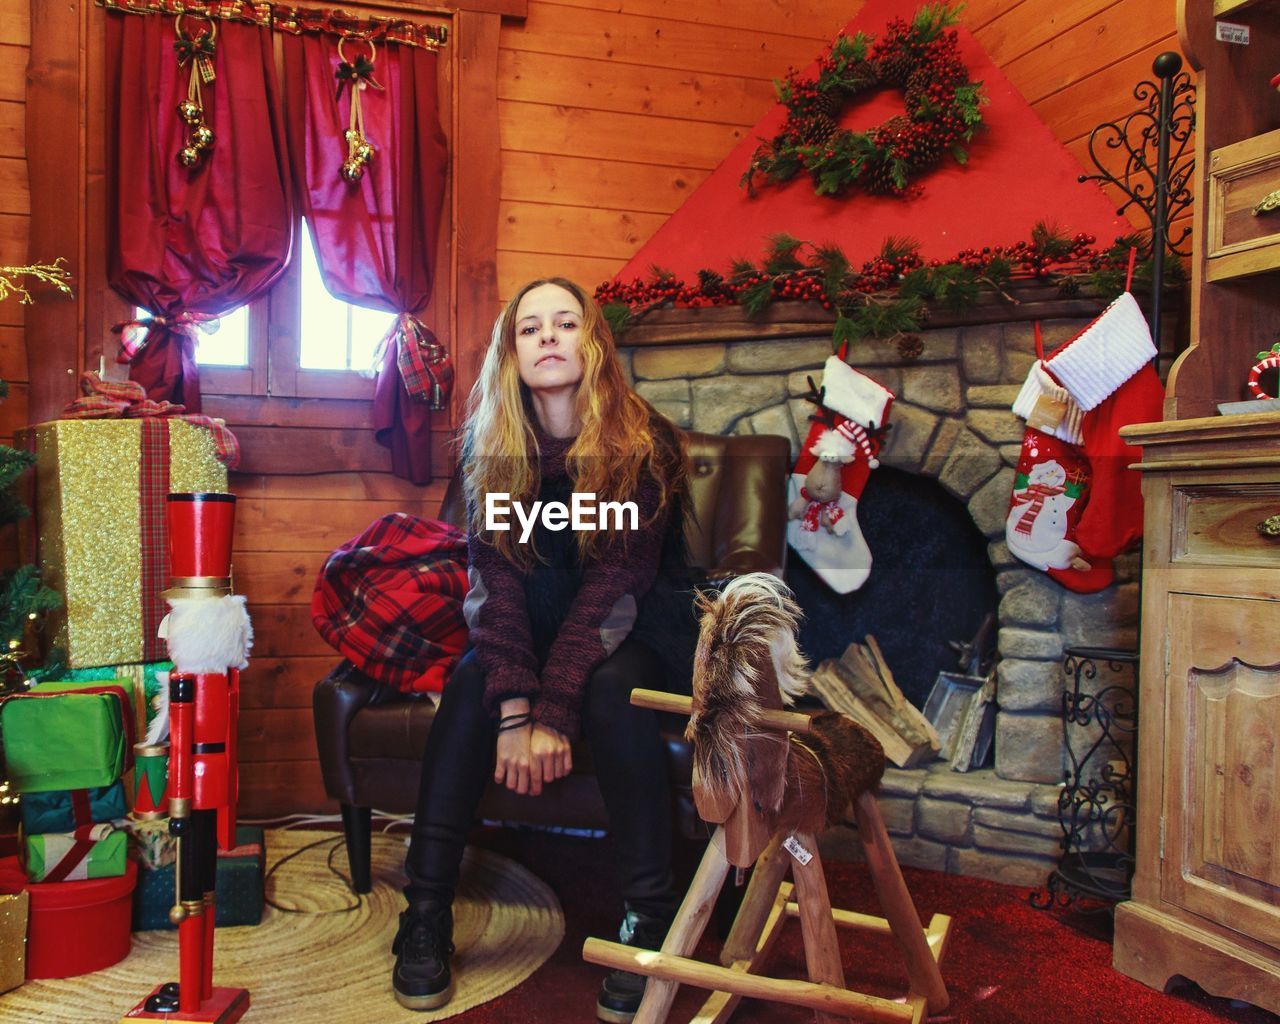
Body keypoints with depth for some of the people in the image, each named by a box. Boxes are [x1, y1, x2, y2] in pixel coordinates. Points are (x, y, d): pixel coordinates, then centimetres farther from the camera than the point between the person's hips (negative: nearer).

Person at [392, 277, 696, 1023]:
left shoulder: (645, 444, -16)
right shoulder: (490, 446, -6)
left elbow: (616, 587, -22)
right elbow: (494, 580, -15)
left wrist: (553, 712, -30)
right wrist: (514, 708, -28)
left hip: (637, 633, -3)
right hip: (536, 626, 3)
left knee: (611, 691, -34)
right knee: (473, 683, -27)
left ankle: (650, 919, -23)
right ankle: (426, 916, -20)